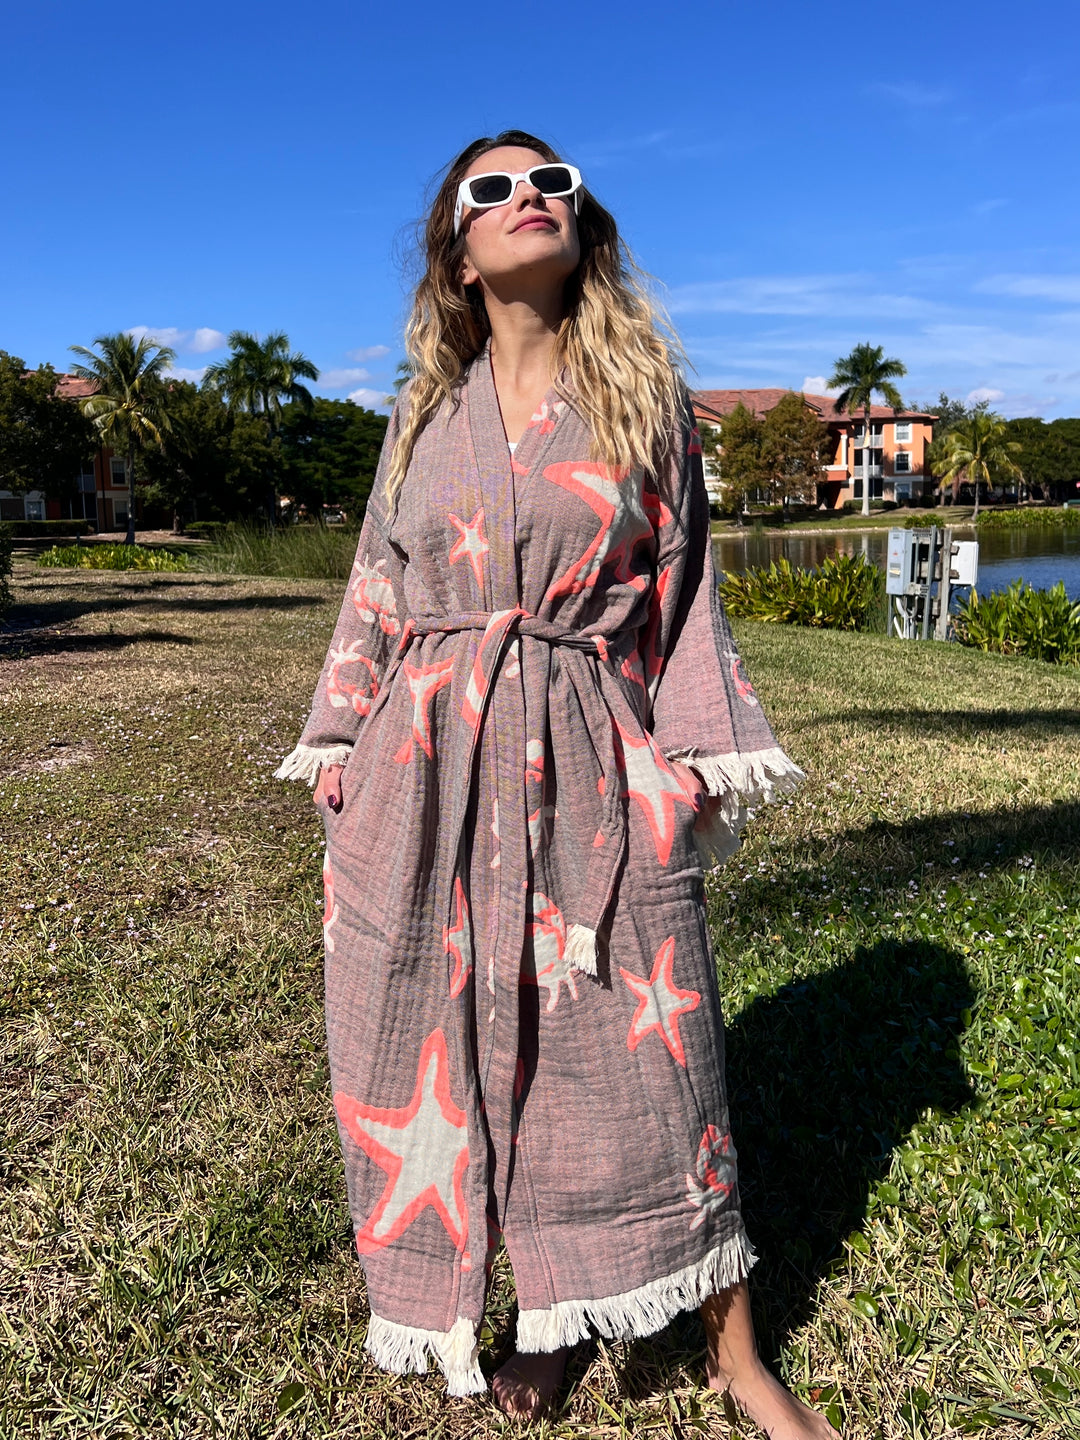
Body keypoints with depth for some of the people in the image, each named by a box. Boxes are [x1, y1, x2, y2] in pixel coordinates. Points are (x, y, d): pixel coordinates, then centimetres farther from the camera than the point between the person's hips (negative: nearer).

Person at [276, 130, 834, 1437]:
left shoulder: (646, 397, 7)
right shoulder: (425, 413, 11)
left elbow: (682, 593, 5)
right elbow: (377, 596, 12)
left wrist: (697, 760, -2)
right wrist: (342, 759, 7)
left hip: (592, 773, -2)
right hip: (430, 766, 2)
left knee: (636, 1054, 3)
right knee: (459, 1043, 8)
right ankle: (528, 1316, 32)